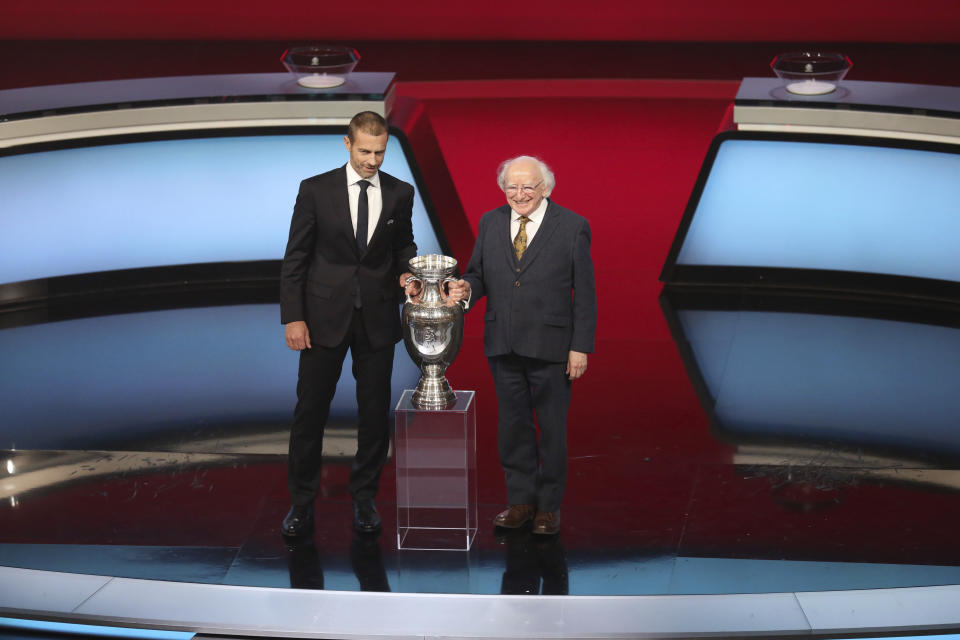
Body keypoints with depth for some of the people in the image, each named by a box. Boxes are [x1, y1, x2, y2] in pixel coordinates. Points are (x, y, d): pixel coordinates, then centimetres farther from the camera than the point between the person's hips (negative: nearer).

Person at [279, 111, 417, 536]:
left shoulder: (399, 194, 3)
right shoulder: (316, 190, -4)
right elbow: (295, 258, -3)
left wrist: (406, 273, -6)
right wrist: (293, 317, -8)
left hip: (378, 318, 2)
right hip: (325, 316, -2)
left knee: (375, 411, 6)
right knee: (310, 409, 2)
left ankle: (364, 499, 20)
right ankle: (301, 503, 13)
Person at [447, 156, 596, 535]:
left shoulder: (572, 227, -5)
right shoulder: (490, 223, 6)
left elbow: (584, 293, -4)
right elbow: (478, 274, 12)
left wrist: (581, 347, -8)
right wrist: (467, 289, -13)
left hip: (550, 347, -3)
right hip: (503, 345, 4)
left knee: (552, 428, 6)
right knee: (512, 425, 11)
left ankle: (549, 505, 18)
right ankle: (521, 500, 23)